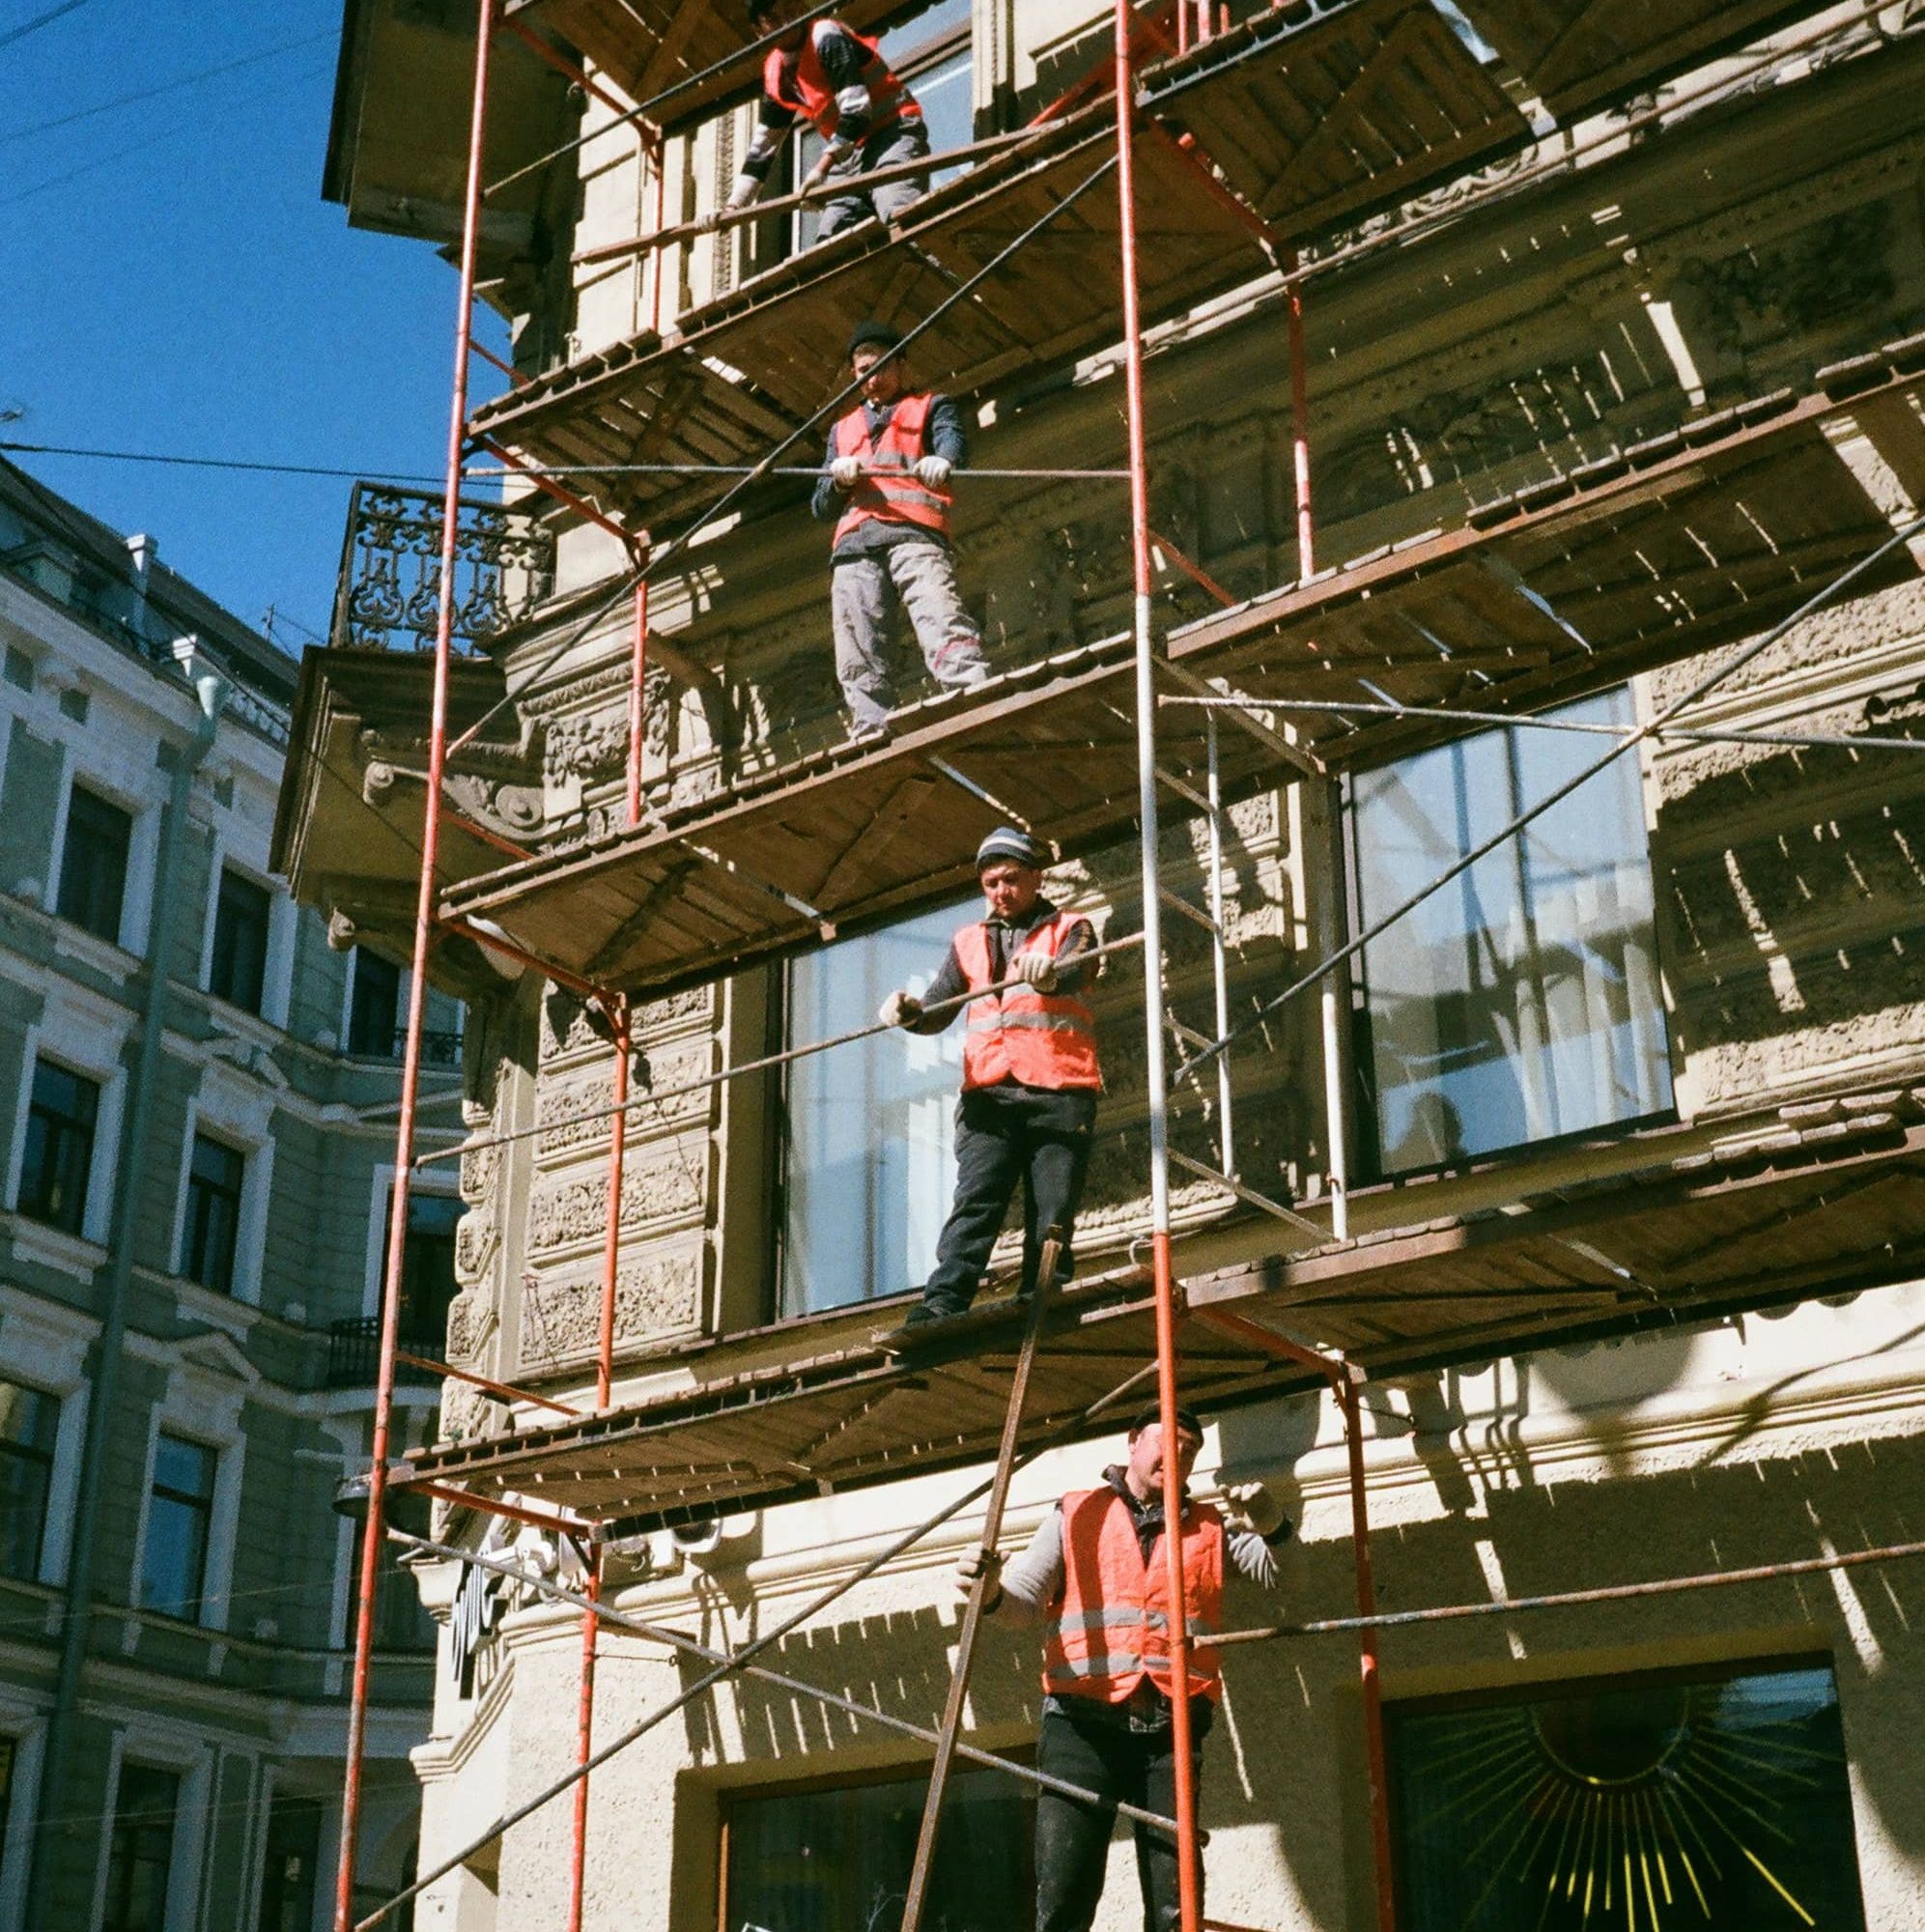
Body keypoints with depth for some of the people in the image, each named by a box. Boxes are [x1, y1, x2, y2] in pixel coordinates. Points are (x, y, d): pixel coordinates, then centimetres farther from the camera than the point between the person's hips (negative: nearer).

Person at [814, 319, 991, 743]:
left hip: (914, 532, -4)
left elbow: (952, 439, -1)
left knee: (942, 623, -28)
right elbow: (821, 508, 29)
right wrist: (840, 479, 4)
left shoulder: (931, 408, 24)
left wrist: (941, 460, -27)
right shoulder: (842, 430, 35)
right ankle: (872, 737, -20)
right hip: (854, 545, 4)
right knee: (859, 662, -12)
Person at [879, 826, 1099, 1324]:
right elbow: (936, 1011, 12)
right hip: (989, 1094, 2)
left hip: (1058, 1092, -1)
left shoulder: (1070, 930, 12)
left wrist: (1049, 974, -36)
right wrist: (909, 1012, -12)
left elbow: (1076, 973, -12)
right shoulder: (969, 942, 21)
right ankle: (942, 1305, -24)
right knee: (975, 1200, -13)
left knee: (1052, 1214, -5)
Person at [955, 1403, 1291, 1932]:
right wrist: (992, 1591, -15)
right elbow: (1025, 1600, 9)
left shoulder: (1211, 1527, 18)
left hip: (1172, 1730, 2)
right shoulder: (1075, 1515, 14)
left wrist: (1273, 1529, -13)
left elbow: (1278, 1573, 9)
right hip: (1083, 1726, -2)